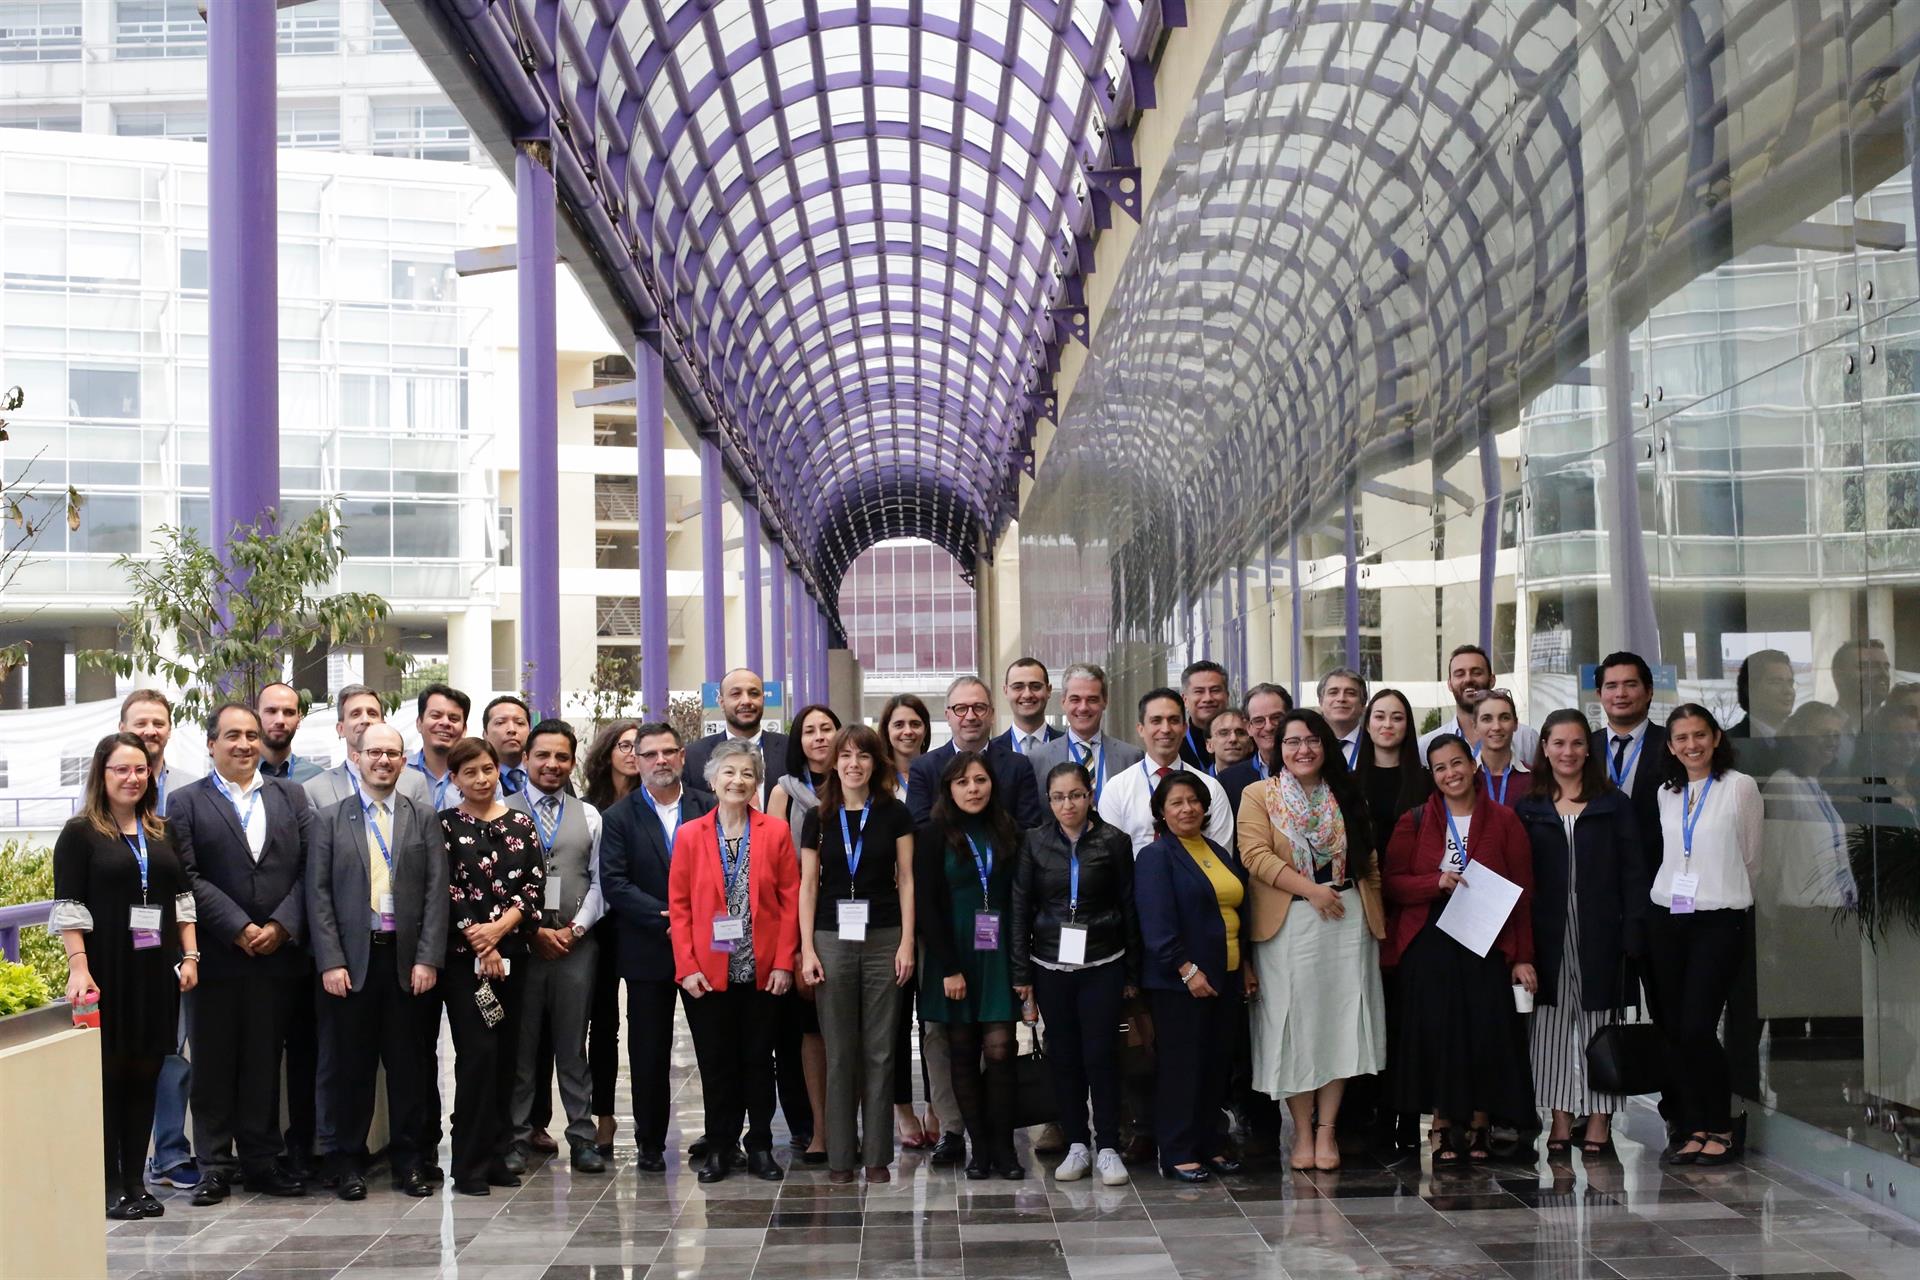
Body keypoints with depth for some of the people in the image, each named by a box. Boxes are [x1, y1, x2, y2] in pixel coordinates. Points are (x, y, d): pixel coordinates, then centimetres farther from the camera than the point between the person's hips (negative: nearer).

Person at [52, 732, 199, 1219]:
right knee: (107, 1075, 0)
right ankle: (109, 1184, 7)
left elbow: (182, 899, 14)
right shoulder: (80, 833, -2)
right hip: (106, 973, -4)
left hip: (156, 973, 4)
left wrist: (190, 956, 6)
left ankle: (136, 1180, 13)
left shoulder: (162, 833, 12)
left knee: (145, 1075, 7)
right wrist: (79, 969, -16)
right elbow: (68, 908, -7)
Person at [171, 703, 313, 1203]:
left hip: (278, 952, 2)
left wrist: (280, 926, -9)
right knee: (213, 1063, 4)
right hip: (216, 956, -2)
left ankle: (261, 1160, 17)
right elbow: (188, 877, -7)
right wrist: (239, 928, -13)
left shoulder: (290, 797, 11)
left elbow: (309, 869, 4)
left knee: (265, 1063, 8)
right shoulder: (187, 802, 3)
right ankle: (214, 1166, 12)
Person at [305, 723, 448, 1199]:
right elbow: (318, 895, 1)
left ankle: (409, 1159, 15)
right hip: (350, 960, -1)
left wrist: (428, 959, -6)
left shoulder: (424, 819, 8)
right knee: (350, 1065, 4)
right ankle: (348, 1162, 13)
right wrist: (330, 962, -8)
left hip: (409, 960, 1)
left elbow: (436, 892, 2)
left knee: (409, 1065, 5)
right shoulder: (329, 819, 6)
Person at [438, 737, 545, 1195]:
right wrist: (479, 944, -12)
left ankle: (496, 1154, 14)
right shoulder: (445, 826, 0)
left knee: (504, 1054, 6)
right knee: (478, 1052, -10)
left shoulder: (521, 825, 10)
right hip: (463, 955, -4)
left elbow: (535, 886, 3)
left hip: (511, 953, 4)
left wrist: (498, 928, -11)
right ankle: (470, 1165, -4)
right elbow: (446, 892, -6)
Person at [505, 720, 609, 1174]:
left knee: (572, 1046, 6)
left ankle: (583, 1137, 10)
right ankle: (518, 1137, 10)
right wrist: (533, 931, -8)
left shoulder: (589, 816, 11)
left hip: (577, 944, 2)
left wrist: (577, 927, -5)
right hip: (519, 943, -2)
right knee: (520, 1045, 3)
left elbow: (600, 881, 9)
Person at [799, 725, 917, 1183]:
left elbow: (906, 880, 3)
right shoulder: (818, 818, 6)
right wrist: (807, 950, -1)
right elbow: (808, 886, 6)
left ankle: (877, 1155, 10)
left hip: (883, 940, -1)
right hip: (832, 939, 1)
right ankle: (840, 1155, 10)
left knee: (880, 1051, 3)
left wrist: (907, 942, -4)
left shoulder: (894, 814, 4)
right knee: (839, 1051, 3)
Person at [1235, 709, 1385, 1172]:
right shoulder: (1259, 795, 2)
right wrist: (1311, 889, -17)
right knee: (1294, 1023, 0)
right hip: (1287, 924, -2)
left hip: (1348, 921, 3)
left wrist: (1376, 916, 8)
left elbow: (1369, 862, 14)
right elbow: (1256, 856, -10)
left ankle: (1327, 1129, 8)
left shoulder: (1347, 797, 13)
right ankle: (1302, 1131, 8)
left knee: (1339, 1020, 0)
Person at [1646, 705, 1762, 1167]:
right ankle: (1694, 1129, 11)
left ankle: (1721, 1130, 3)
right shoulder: (1666, 794, 10)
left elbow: (1751, 857, 4)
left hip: (1720, 920, -5)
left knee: (1697, 1028, -12)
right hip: (1666, 917, 5)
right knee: (1673, 1029, 3)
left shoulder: (1740, 787, -3)